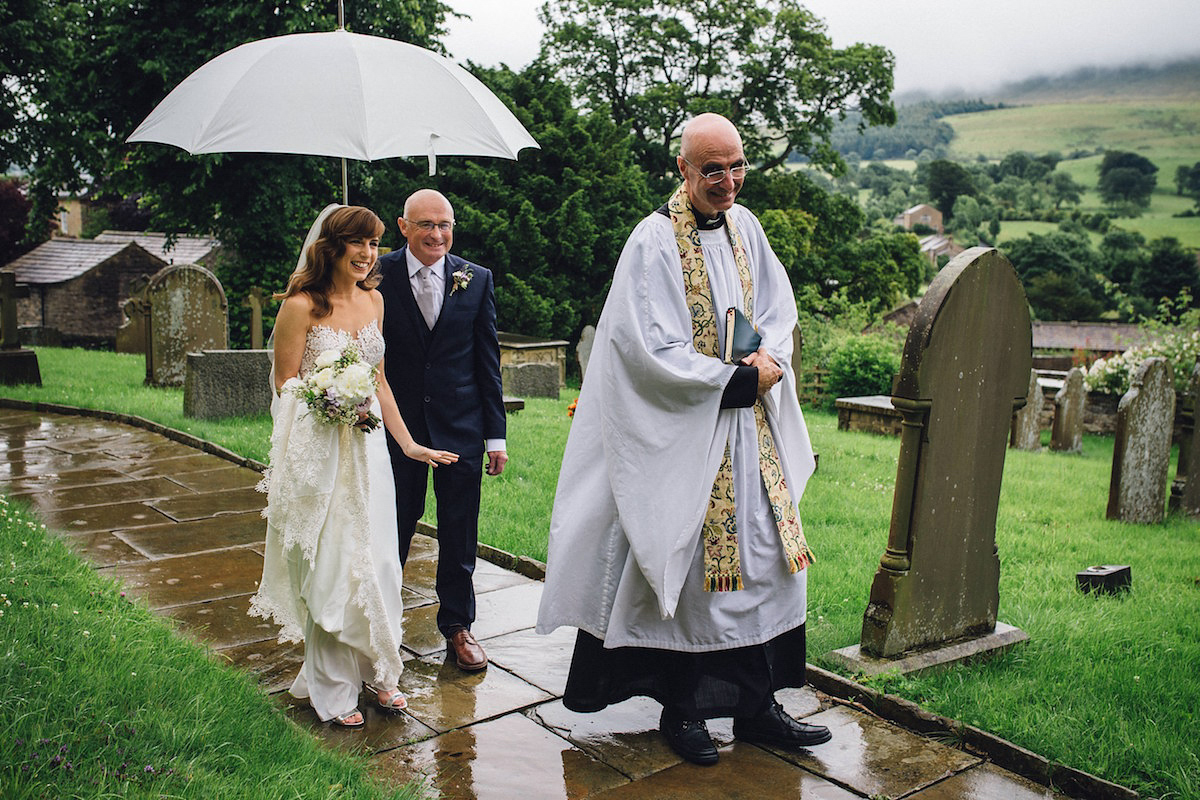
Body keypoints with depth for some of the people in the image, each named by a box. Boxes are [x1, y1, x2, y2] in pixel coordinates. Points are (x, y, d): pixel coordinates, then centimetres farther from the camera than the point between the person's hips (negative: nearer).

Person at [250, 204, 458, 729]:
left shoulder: (373, 300, 9)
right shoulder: (301, 306, -9)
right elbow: (286, 384, -6)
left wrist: (407, 443, 14)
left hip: (366, 446, 6)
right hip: (317, 451, -5)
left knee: (375, 560, 10)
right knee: (327, 564, 2)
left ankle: (375, 671, 27)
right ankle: (332, 687, 18)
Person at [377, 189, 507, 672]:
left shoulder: (476, 280, 1)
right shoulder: (379, 276, -4)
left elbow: (488, 361, 2)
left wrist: (495, 434, 1)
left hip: (460, 423, 1)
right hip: (397, 422, -1)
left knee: (459, 532, 9)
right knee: (395, 525, 12)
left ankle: (457, 625, 26)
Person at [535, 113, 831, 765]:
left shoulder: (744, 226, 8)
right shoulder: (654, 240, -13)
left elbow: (779, 305, 15)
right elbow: (651, 350, -18)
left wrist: (770, 357, -6)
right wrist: (735, 379, -15)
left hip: (750, 428, 7)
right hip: (684, 433, -7)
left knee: (764, 558, 9)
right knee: (691, 568, 2)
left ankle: (755, 707, 22)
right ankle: (681, 710, 20)